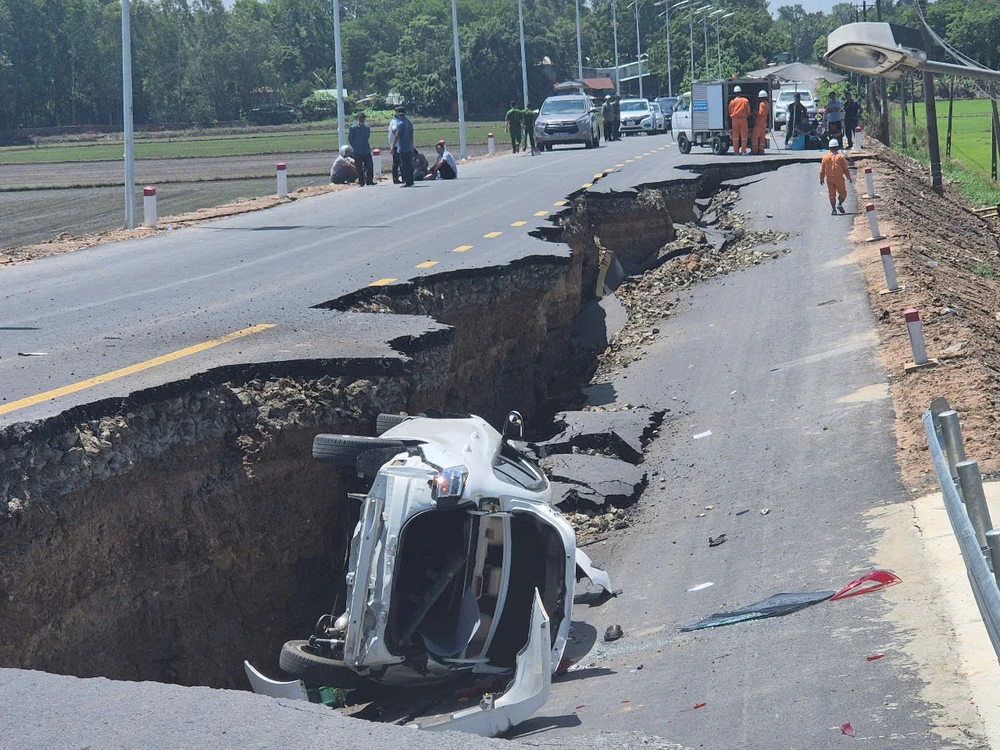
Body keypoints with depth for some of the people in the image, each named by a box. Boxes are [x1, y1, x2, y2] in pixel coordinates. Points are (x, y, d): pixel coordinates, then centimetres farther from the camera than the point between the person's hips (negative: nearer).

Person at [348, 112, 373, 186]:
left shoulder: (367, 127, 7)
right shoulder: (353, 128, -5)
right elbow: (349, 139, 2)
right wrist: (355, 147, 2)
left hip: (367, 151, 4)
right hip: (358, 152, -4)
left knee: (369, 166, 1)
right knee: (359, 168, 0)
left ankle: (369, 181, 11)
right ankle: (361, 182, 7)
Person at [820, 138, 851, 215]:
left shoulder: (825, 157, 2)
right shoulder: (840, 156, -6)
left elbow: (822, 169, 5)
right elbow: (845, 168, -4)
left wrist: (821, 179, 14)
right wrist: (849, 177, 7)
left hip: (829, 179, 2)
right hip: (839, 178, -2)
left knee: (832, 195, 8)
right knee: (842, 193, 10)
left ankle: (833, 209, 4)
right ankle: (839, 204, -12)